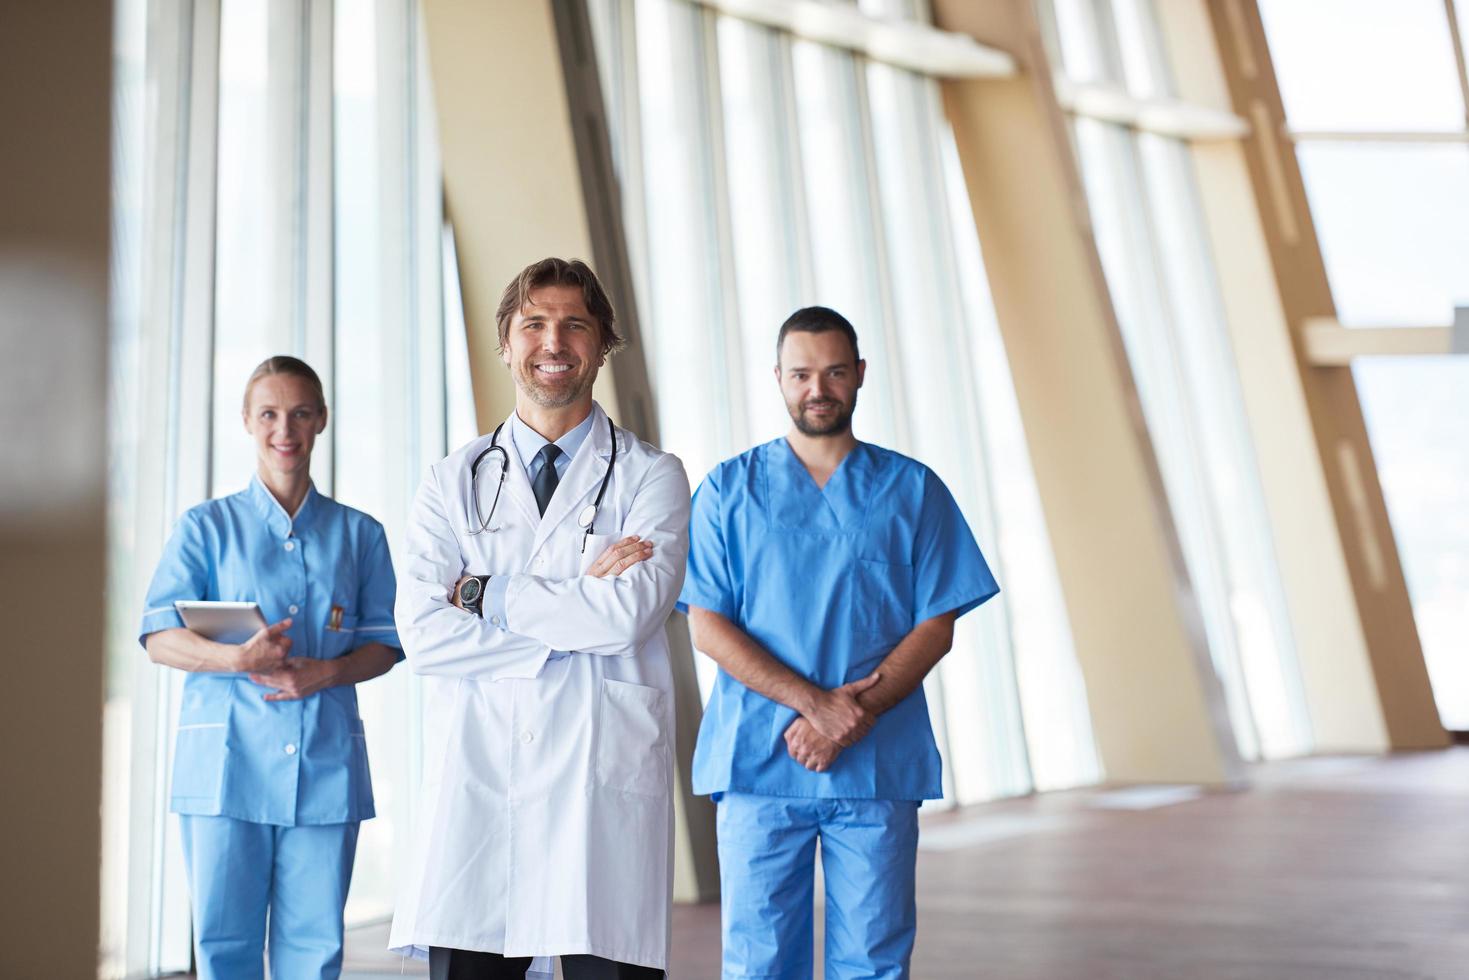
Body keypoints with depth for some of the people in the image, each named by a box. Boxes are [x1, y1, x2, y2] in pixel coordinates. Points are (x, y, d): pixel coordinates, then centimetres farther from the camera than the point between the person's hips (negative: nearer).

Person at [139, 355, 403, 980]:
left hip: (326, 763, 1)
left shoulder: (360, 534, 13)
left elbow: (385, 643, 10)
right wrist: (235, 658, -18)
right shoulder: (205, 526, 9)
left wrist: (326, 672, -11)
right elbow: (159, 639, 1)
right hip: (226, 761, -1)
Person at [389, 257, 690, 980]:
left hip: (606, 784, -1)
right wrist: (576, 609, -8)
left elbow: (629, 614, -10)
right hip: (476, 782, 2)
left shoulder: (650, 477, 6)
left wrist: (485, 592, -4)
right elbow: (423, 633, -2)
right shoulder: (453, 482, 12)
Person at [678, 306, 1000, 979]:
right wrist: (814, 701, -12)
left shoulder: (912, 489, 9)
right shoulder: (728, 490, 7)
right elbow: (707, 624, 0)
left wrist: (854, 716, -10)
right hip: (758, 762, 0)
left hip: (880, 765, 1)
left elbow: (937, 627, 4)